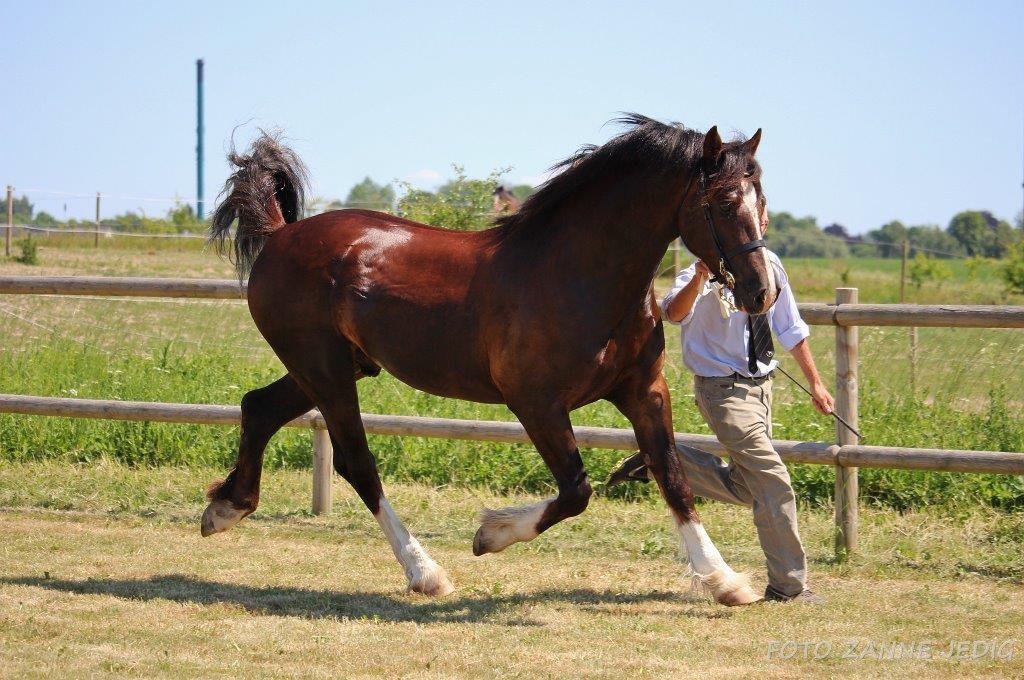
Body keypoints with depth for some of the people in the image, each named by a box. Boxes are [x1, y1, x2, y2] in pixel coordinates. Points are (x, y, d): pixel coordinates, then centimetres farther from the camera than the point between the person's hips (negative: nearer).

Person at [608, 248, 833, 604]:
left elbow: (791, 329, 12)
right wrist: (698, 280, -56)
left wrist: (815, 384, 13)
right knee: (773, 482, -10)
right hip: (724, 388, -8)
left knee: (742, 487, 16)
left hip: (760, 385, 8)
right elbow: (675, 313, -38)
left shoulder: (769, 264, 0)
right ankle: (788, 586, -1)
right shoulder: (707, 272, -18)